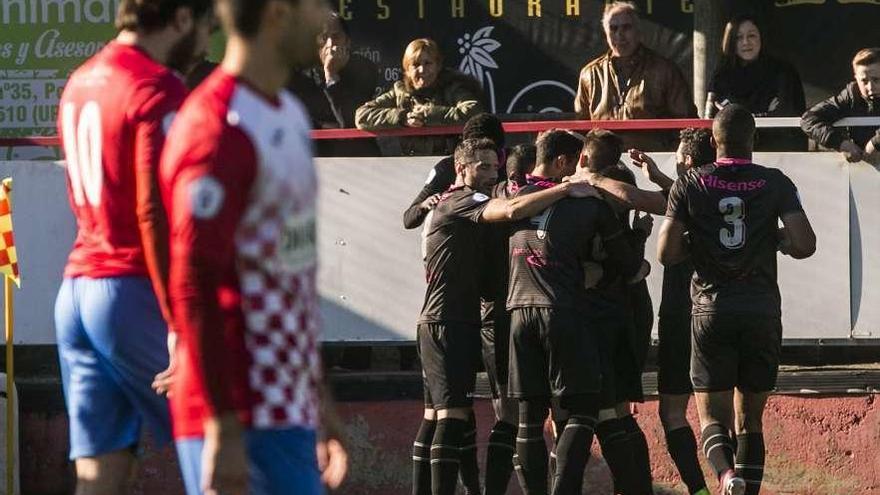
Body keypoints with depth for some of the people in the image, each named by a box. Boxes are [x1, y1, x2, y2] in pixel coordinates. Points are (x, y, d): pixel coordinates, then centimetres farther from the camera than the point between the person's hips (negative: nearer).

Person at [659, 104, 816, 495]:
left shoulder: (690, 185, -2)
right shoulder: (775, 184, -1)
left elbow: (667, 253, -6)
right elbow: (804, 245, -9)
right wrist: (775, 240, 11)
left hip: (712, 310, -1)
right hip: (762, 311, 1)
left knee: (712, 415, 3)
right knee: (750, 418, 13)